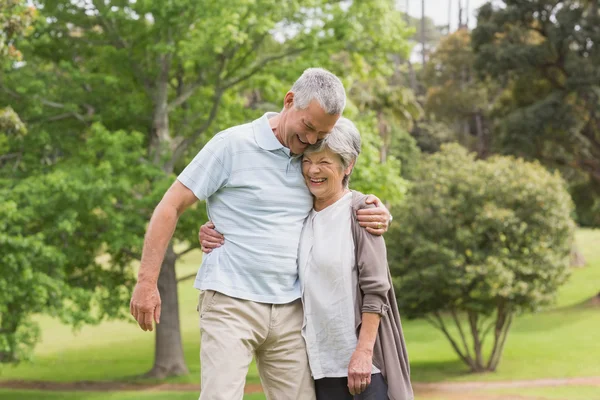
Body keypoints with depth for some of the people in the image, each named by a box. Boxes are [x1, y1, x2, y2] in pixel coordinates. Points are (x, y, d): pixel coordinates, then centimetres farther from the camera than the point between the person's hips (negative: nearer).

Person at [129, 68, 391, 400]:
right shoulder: (233, 145, -6)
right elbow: (171, 207, -5)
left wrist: (377, 214, 2)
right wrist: (146, 281, -9)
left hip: (290, 310, 6)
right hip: (231, 303, -5)